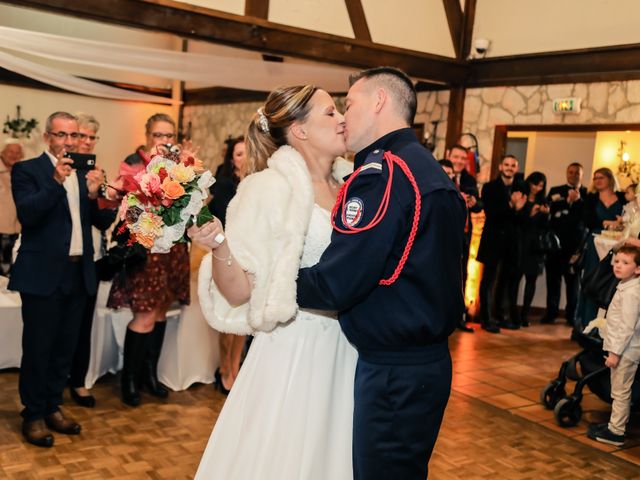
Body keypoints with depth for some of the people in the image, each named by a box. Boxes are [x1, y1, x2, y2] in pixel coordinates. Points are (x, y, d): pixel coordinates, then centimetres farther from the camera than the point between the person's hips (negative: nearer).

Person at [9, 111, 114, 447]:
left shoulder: (86, 174, 10)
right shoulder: (27, 170, -4)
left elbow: (104, 222, 6)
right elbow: (26, 214, -18)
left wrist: (94, 195, -13)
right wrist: (56, 181, -28)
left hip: (78, 274, 5)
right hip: (43, 275, -5)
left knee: (65, 348, 14)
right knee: (38, 348, 5)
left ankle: (53, 408, 29)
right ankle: (33, 416, 19)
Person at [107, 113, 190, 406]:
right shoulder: (134, 162, -4)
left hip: (172, 247, 6)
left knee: (161, 312, 11)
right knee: (145, 316, -6)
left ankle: (150, 372, 24)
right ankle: (129, 378, 9)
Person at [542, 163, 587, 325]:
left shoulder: (587, 194, 9)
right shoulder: (555, 191, 13)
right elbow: (549, 208, -5)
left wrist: (578, 200, -15)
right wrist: (567, 201, -15)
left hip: (575, 243, -1)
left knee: (573, 279, -1)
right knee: (553, 278, 3)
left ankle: (572, 315, 6)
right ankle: (551, 312, 11)